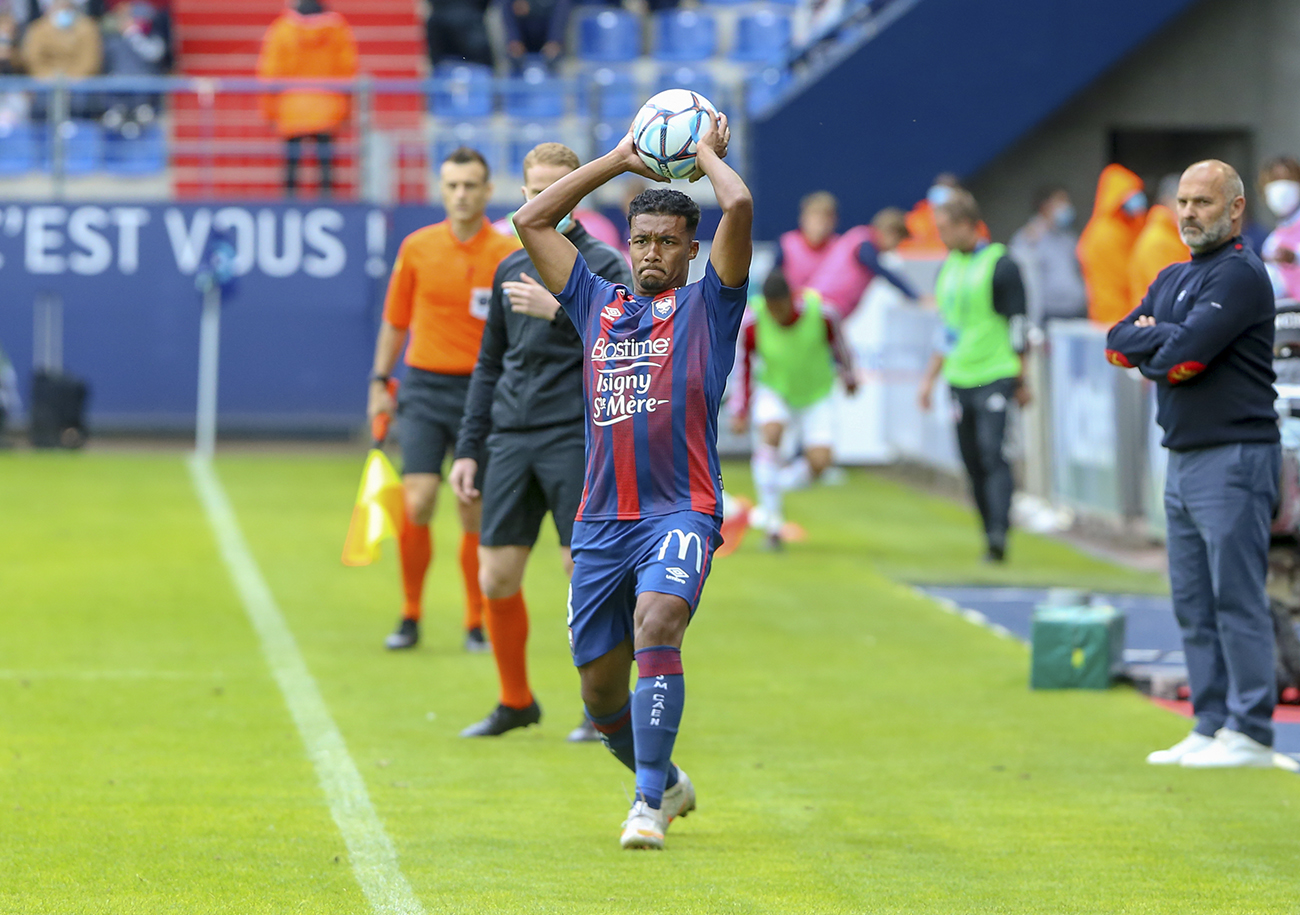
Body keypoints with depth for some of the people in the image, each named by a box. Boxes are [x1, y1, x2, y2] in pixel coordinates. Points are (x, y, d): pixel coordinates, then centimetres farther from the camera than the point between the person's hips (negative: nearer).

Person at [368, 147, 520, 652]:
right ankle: (410, 617, 4)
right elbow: (395, 321, 12)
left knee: (476, 514, 2)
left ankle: (476, 624, 14)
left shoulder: (509, 254, -2)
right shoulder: (416, 247, 4)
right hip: (424, 387, 1)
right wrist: (380, 381, 8)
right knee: (417, 503, -11)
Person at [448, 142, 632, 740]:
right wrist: (469, 450, 16)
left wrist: (558, 309, -21)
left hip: (575, 437, -5)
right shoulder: (511, 270, 16)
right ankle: (516, 702, 19)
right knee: (495, 579, 2)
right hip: (510, 438, 5)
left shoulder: (603, 265, -1)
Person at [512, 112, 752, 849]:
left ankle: (649, 803, -29)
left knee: (656, 626, -29)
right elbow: (532, 221, 20)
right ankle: (666, 782, 33)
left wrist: (708, 155, 11)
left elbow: (740, 206, -7)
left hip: (680, 512, -5)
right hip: (601, 519, 5)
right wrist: (616, 161, 22)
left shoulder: (708, 306, 6)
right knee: (600, 686, 7)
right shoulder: (600, 304, 17)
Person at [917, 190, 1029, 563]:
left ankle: (999, 531, -22)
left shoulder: (1000, 264, -6)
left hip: (995, 375, -7)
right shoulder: (948, 268, 15)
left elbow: (1017, 323, -5)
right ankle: (992, 537, 11)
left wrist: (1022, 380, -5)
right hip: (959, 379, 7)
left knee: (992, 454, -17)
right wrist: (930, 378, 21)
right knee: (972, 461, 5)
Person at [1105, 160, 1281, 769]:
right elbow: (1118, 343, 10)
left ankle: (1250, 734, -8)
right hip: (1184, 459, 9)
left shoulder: (1240, 275, -11)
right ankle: (1211, 728, 15)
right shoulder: (1173, 279, 18)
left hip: (1233, 457, -9)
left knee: (1237, 599, -9)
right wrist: (1166, 343, -8)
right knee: (1194, 605, 10)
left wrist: (1149, 343, 0)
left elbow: (1187, 351, -19)